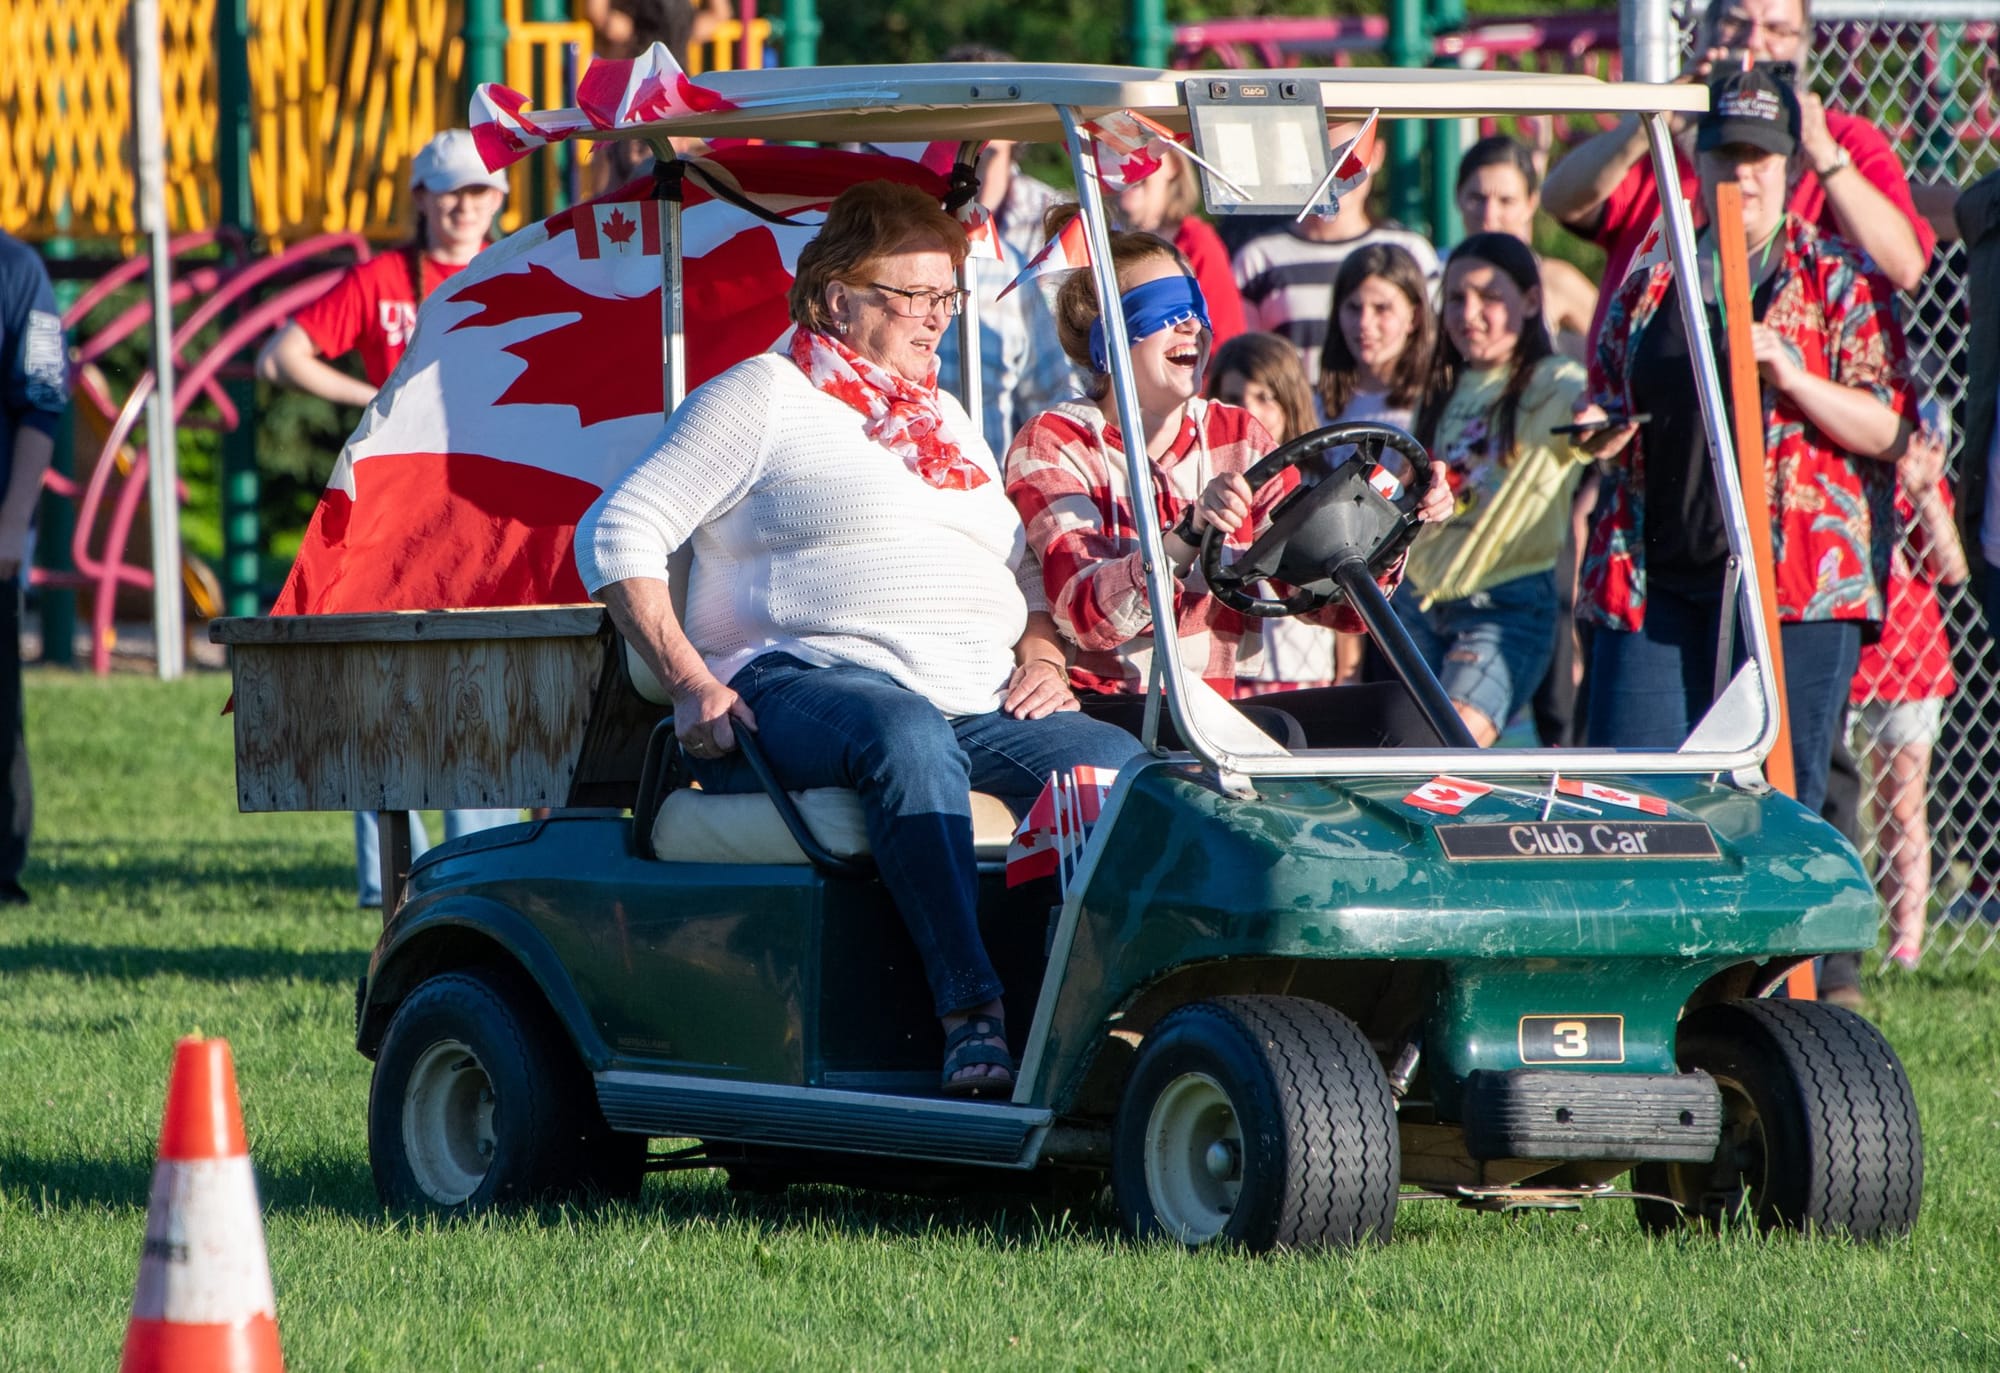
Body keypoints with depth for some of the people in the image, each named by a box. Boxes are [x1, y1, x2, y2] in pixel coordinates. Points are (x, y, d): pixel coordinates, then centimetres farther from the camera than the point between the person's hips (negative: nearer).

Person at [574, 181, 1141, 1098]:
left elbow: (1024, 572, 34)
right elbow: (615, 533, 1)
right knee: (905, 737, -41)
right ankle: (971, 1015, -49)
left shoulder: (951, 423, 29)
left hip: (979, 700, 6)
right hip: (804, 682, -6)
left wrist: (1042, 659, 10)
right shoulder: (766, 396, 8)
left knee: (1120, 765, -24)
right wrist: (689, 681, -11)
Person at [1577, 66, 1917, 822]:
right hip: (1655, 583, 4)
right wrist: (1596, 435, 3)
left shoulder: (1840, 283, 5)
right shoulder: (1648, 288, 17)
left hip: (1794, 585, -4)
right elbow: (1607, 416, 26)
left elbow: (1890, 431, -2)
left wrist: (1789, 376, -16)